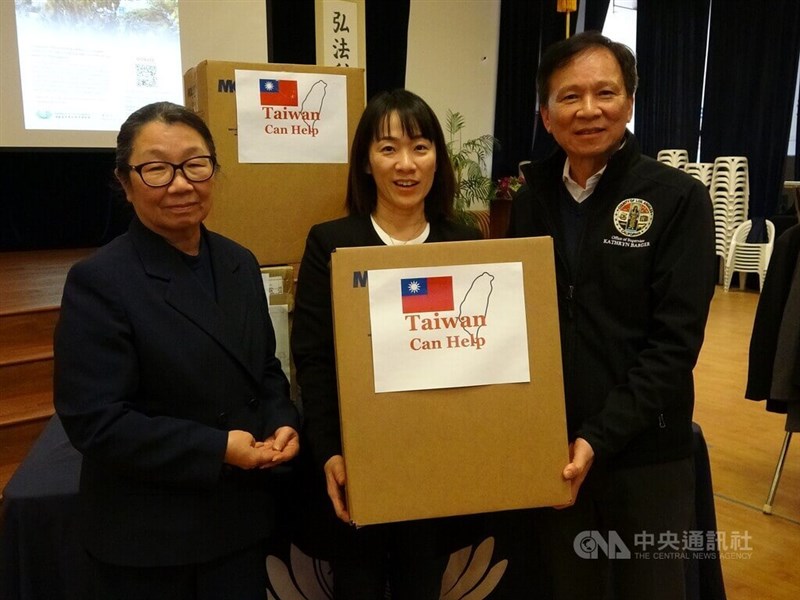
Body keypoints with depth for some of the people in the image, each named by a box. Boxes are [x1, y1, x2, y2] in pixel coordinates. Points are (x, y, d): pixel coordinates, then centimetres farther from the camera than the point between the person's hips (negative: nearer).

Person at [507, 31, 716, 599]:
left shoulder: (678, 199, -9)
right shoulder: (531, 198, 3)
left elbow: (674, 341, -13)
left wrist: (600, 438, -19)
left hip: (645, 453, -3)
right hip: (550, 448, 3)